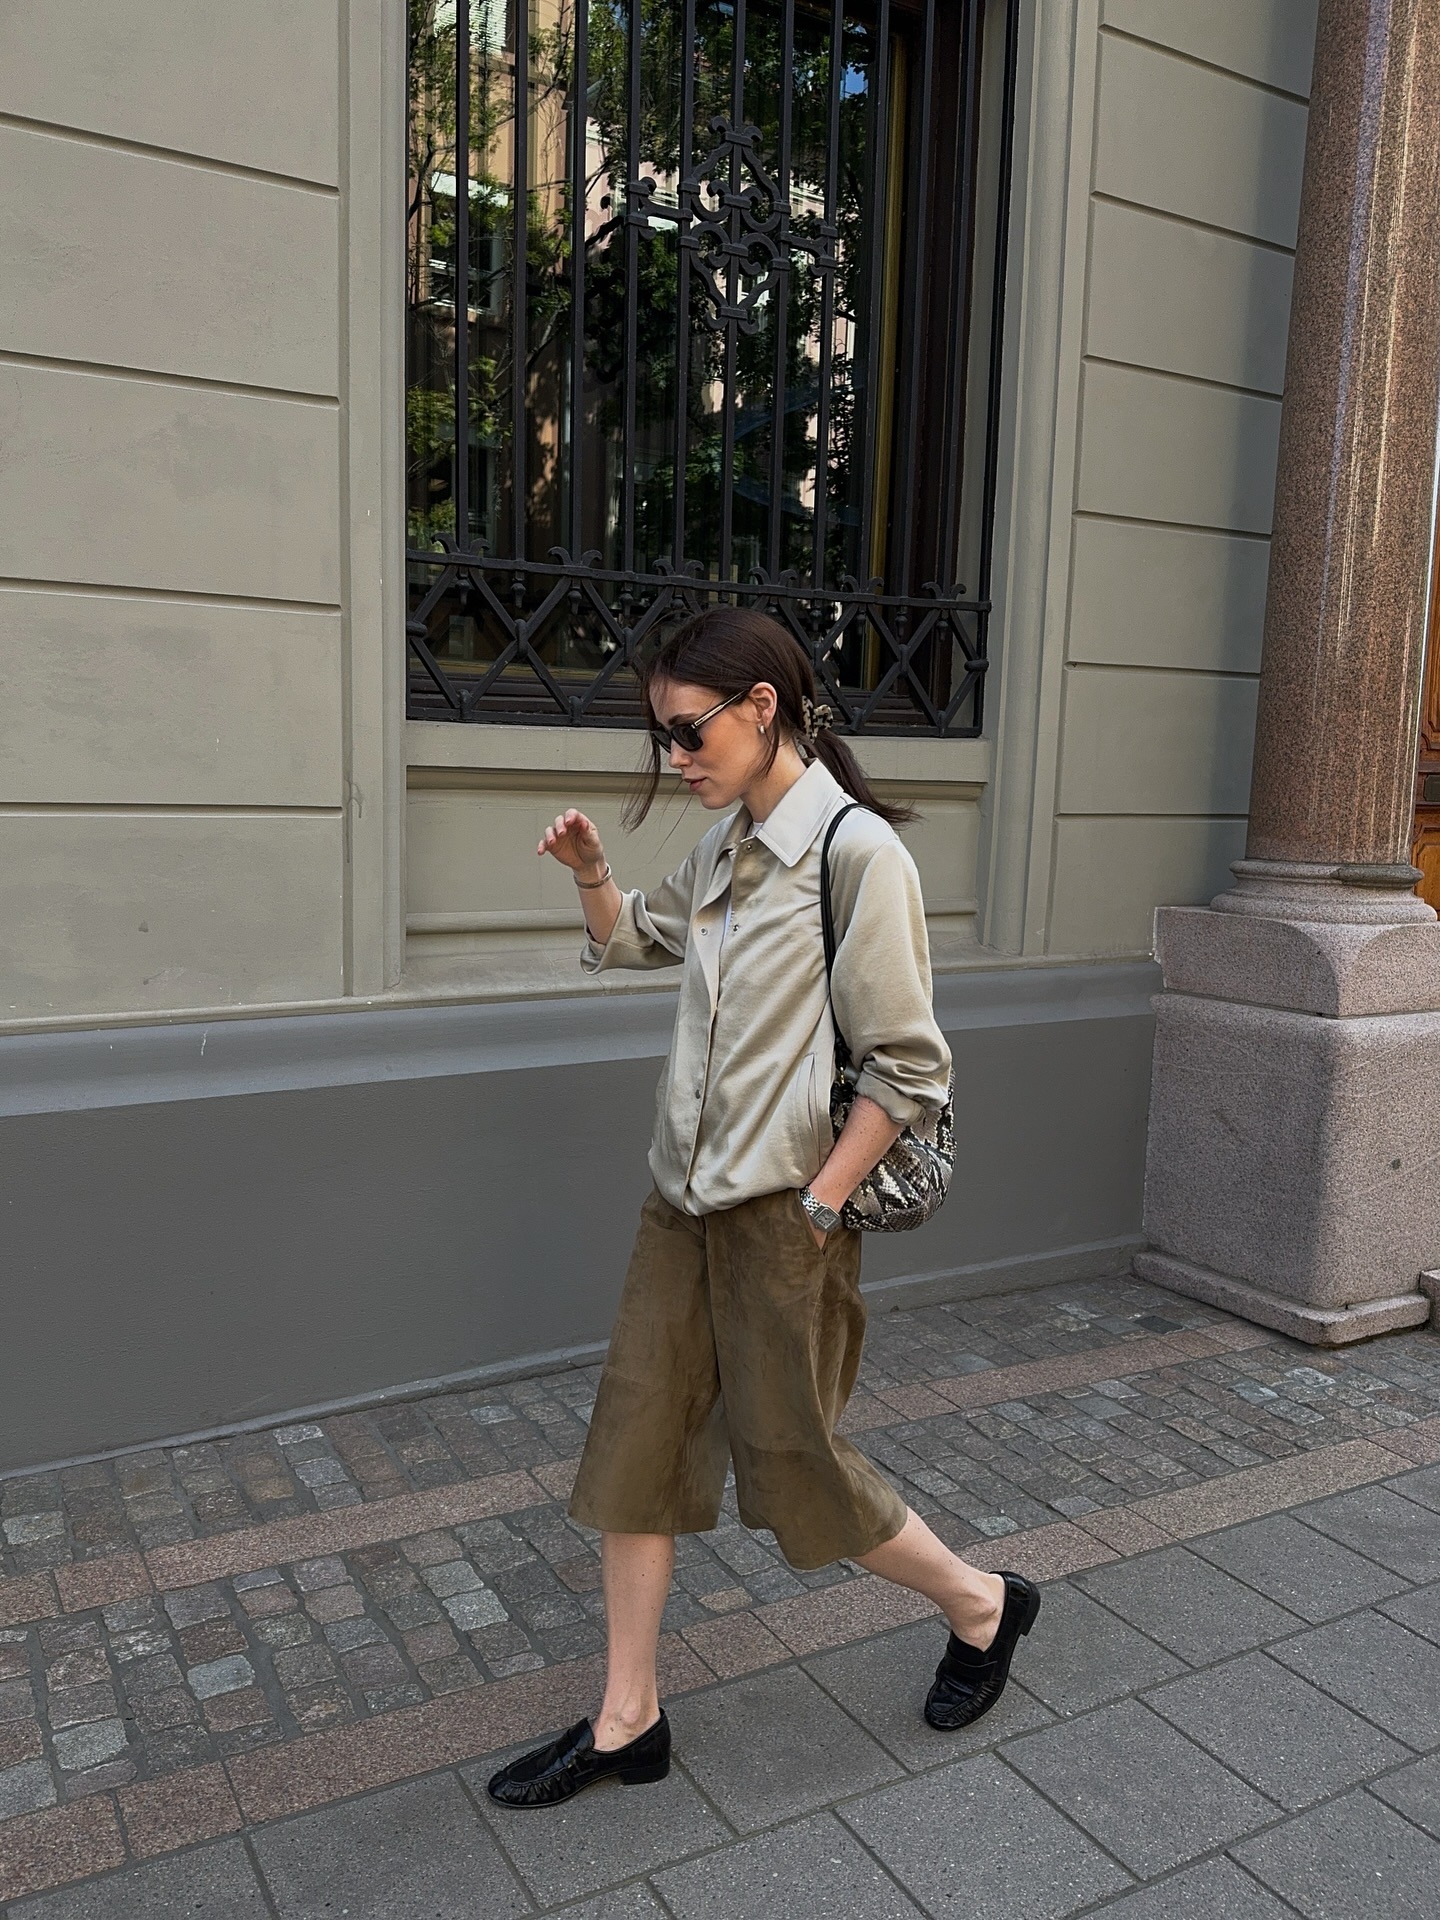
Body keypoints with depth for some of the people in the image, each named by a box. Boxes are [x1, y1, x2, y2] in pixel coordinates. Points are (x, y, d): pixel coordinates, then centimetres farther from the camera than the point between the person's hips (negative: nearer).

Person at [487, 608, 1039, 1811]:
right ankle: (628, 1722, 28)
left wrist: (812, 1210, -16)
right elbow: (631, 939, 26)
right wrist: (591, 875, 6)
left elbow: (908, 1070, -17)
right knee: (636, 1446, 10)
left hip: (781, 1214, -7)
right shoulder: (725, 848, 7)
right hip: (684, 1201, 8)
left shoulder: (857, 851, -16)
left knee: (793, 1465, 7)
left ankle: (983, 1606, 34)